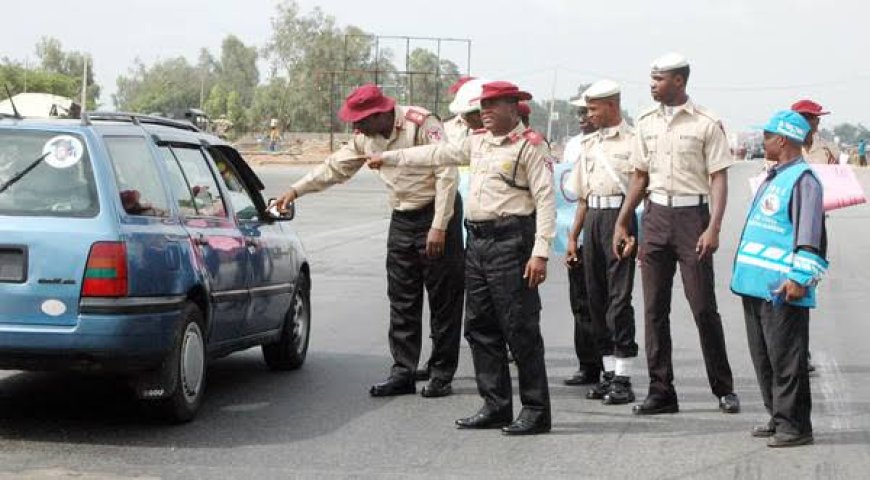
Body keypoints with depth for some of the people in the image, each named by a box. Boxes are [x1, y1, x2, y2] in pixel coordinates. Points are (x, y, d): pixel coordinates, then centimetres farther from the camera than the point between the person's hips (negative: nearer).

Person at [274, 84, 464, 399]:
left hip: (436, 216, -7)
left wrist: (439, 227, -22)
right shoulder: (367, 137, 5)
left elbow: (447, 175, -19)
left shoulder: (422, 124, -18)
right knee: (401, 301, 5)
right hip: (401, 220, 7)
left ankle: (442, 375, 3)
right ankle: (403, 372, 9)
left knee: (443, 299, -2)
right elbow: (336, 167, 17)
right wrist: (296, 191, 12)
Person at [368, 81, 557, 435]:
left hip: (511, 242, -8)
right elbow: (437, 154, 29)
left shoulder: (531, 146, -6)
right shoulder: (479, 142, 17)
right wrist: (389, 158, 34)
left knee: (521, 329, -7)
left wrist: (540, 252, -19)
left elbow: (545, 200, -12)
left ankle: (535, 411, -2)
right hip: (478, 242, 9)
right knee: (480, 328, 10)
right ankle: (496, 406, 17)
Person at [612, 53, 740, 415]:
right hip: (655, 214, 5)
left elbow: (719, 180, -6)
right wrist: (622, 224, 15)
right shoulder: (646, 123, 11)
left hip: (692, 214, -5)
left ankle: (724, 389, 9)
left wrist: (713, 228, -16)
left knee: (703, 306, -3)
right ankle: (661, 392, 8)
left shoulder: (706, 124, -4)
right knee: (654, 307, 3)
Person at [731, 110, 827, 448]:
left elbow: (810, 234, -19)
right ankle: (778, 417, 23)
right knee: (763, 356, 14)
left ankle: (794, 425, 0)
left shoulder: (802, 180, -12)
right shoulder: (773, 178, 19)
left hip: (781, 289, -10)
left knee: (785, 357, -5)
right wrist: (745, 271, 26)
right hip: (757, 285, 10)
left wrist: (799, 277, -23)